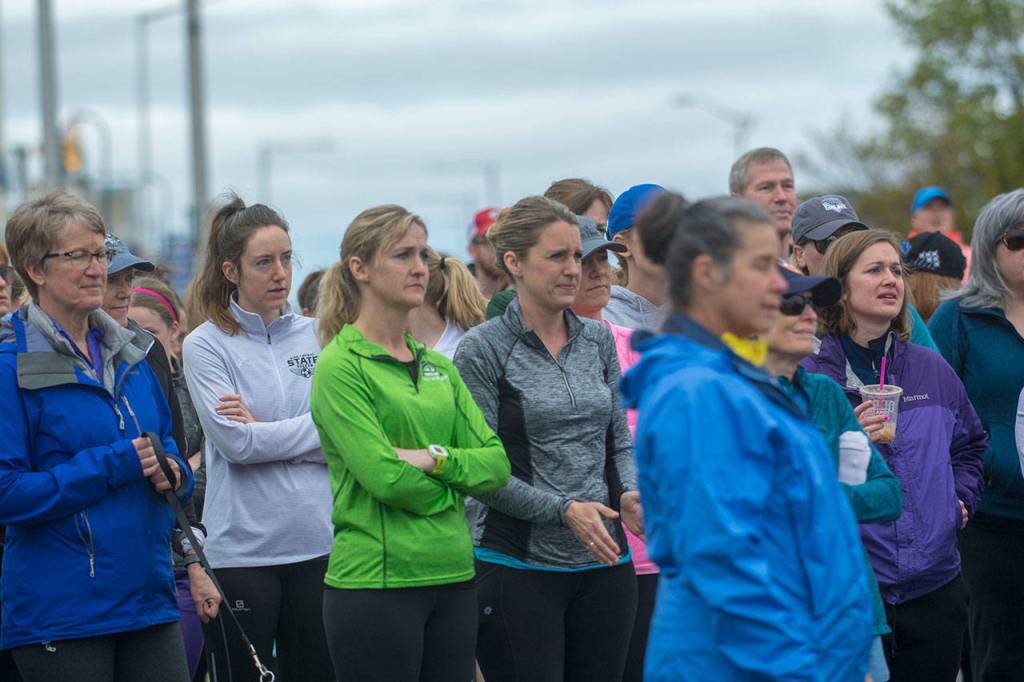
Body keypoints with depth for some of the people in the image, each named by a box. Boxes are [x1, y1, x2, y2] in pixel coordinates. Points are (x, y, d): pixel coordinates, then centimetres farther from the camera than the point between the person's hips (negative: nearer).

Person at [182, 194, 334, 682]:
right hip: (241, 547, -3)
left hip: (318, 544, 3)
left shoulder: (315, 336, 8)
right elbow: (234, 442, -13)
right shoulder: (206, 345, -1)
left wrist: (263, 430, -9)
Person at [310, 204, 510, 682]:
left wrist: (434, 459, -11)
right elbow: (384, 476, -16)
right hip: (376, 582, -7)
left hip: (453, 577, 7)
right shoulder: (341, 365, -7)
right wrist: (448, 490, -1)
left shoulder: (439, 368, 15)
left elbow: (496, 464, 6)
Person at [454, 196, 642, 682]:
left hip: (604, 561, 5)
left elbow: (620, 440, 14)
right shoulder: (483, 350, -6)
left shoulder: (598, 340, 10)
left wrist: (630, 493, -7)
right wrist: (564, 510, -19)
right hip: (518, 565, -5)